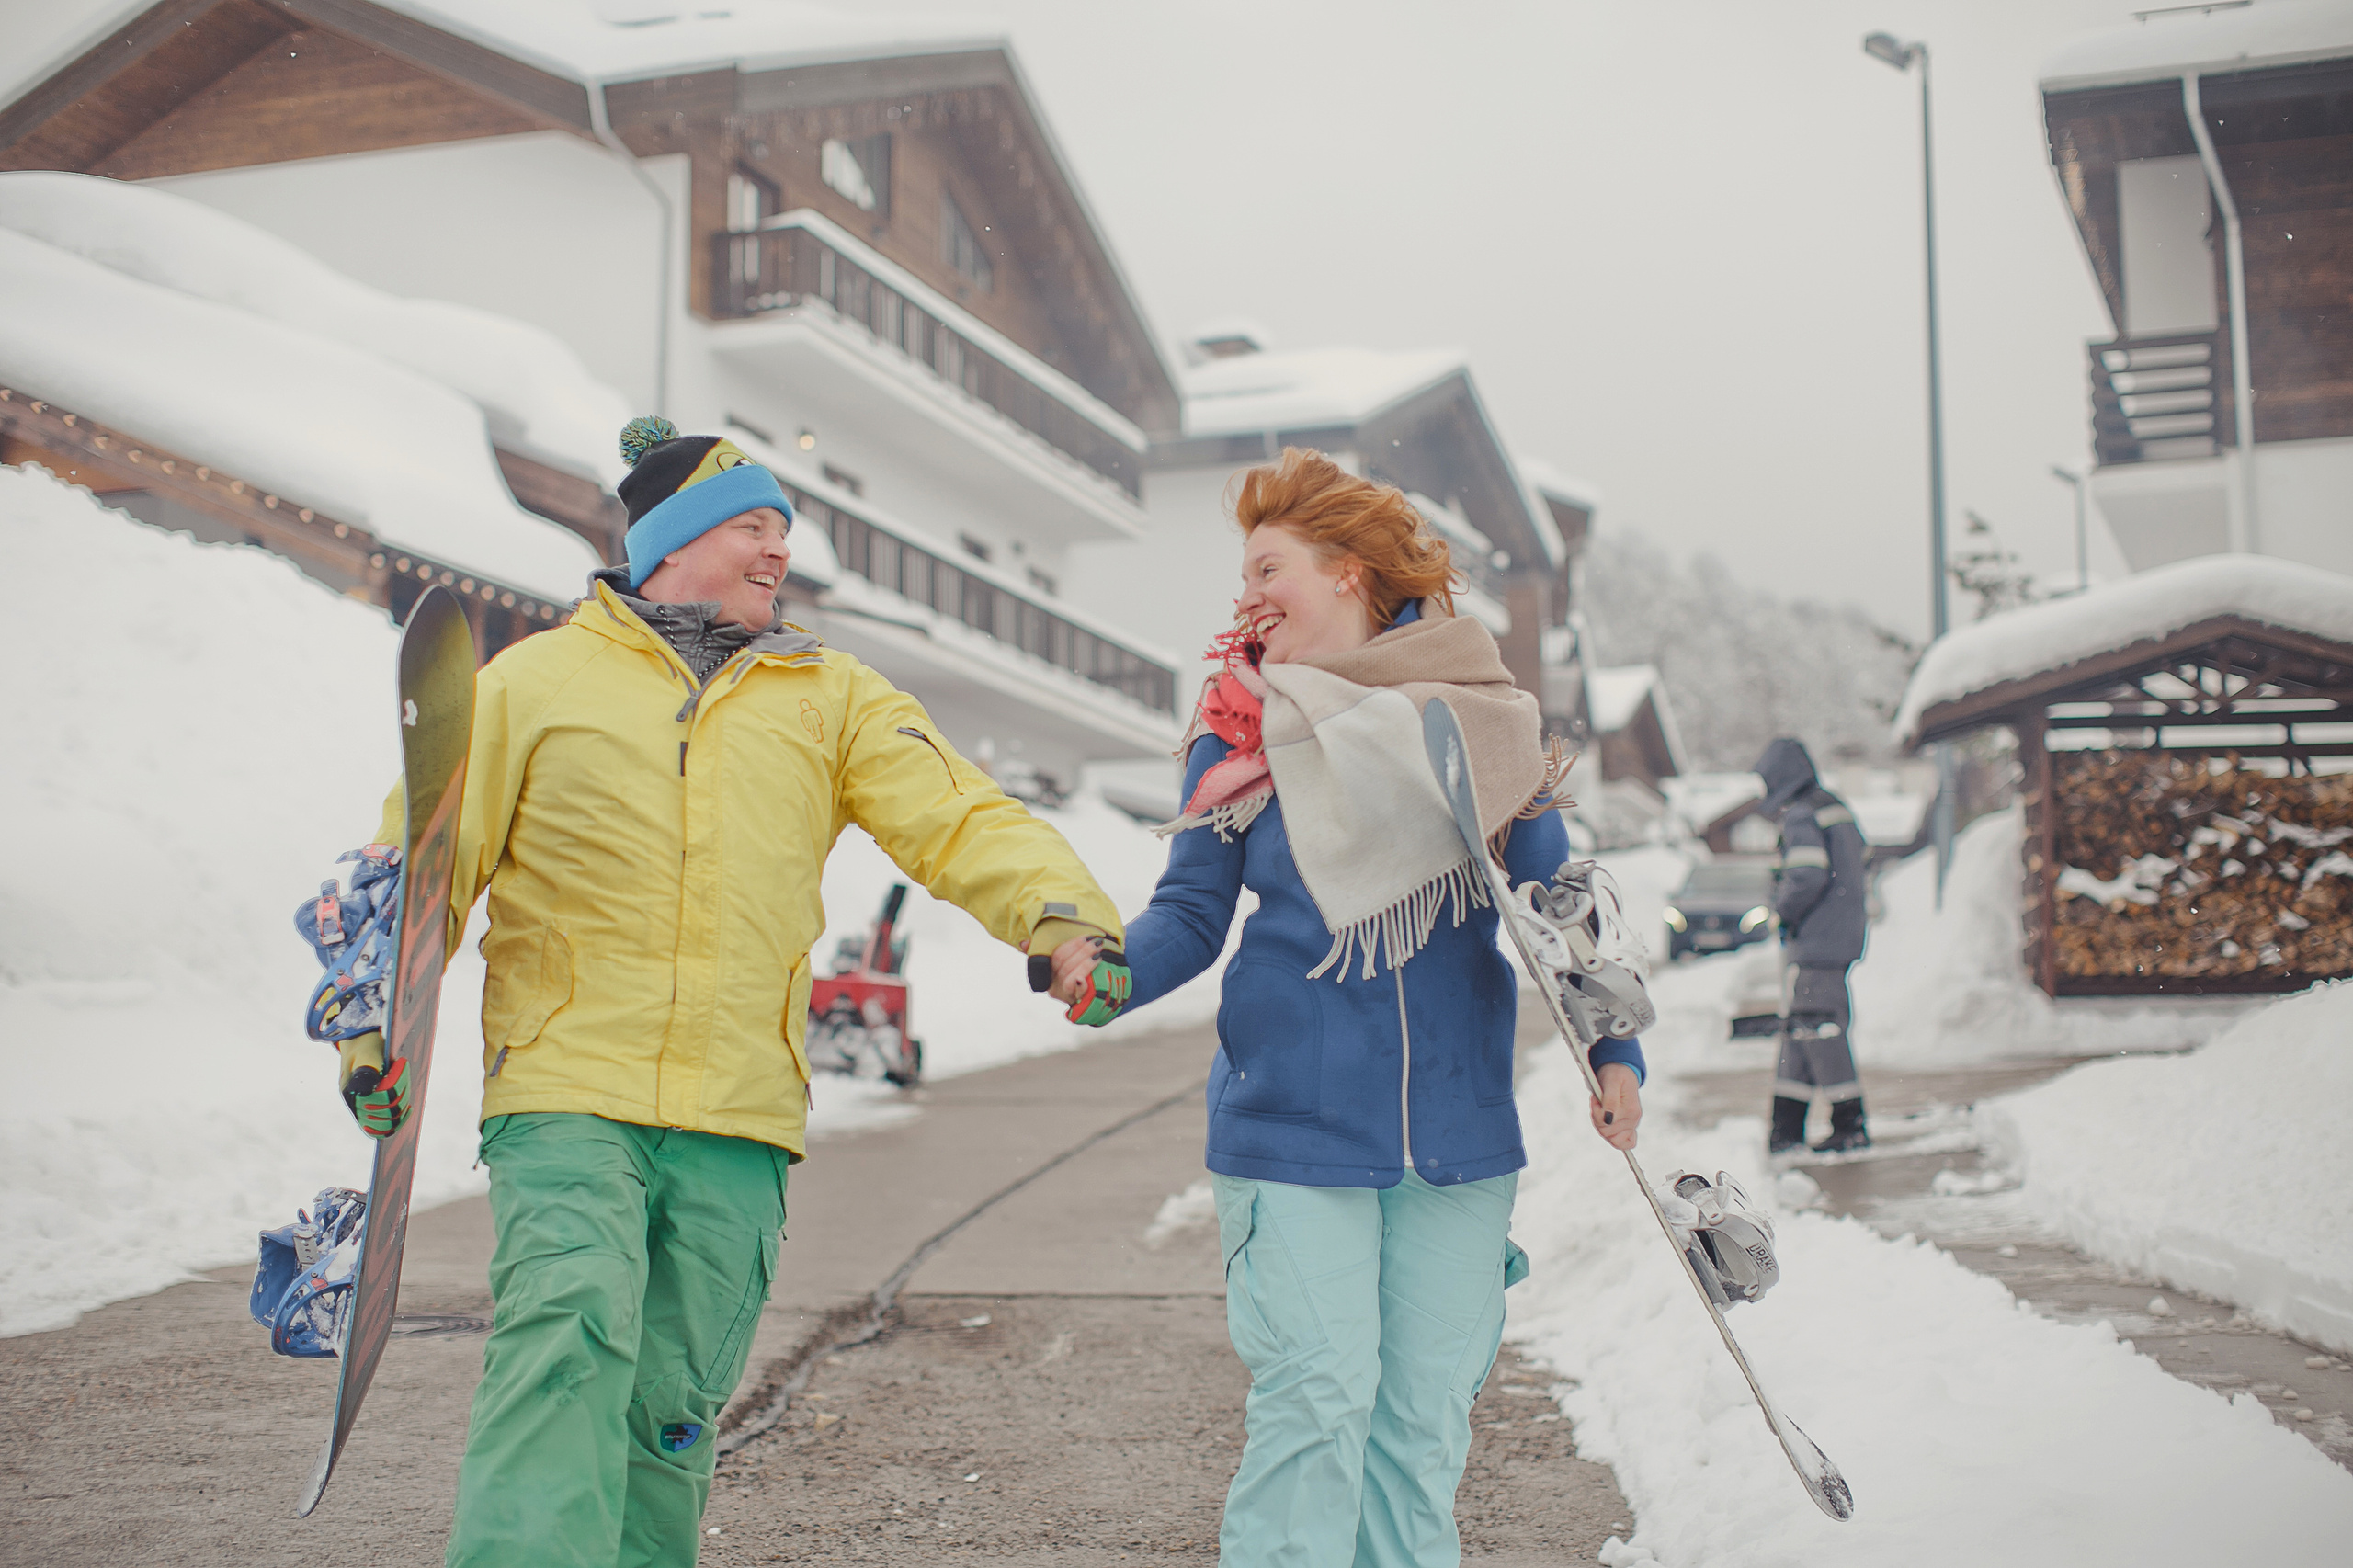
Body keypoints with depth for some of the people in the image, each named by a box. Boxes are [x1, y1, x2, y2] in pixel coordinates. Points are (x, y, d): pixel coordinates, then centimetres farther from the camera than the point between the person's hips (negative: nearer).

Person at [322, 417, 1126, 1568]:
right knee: (568, 1346, -21)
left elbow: (959, 818, 0)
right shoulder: (536, 680, 8)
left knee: (670, 1410, 8)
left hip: (737, 1126, 3)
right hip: (565, 1100, -2)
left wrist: (1062, 912, -18)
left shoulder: (831, 700, 12)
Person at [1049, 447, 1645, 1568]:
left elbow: (1555, 898, 10)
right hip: (1292, 1127, -1)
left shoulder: (1474, 709, 4)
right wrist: (1104, 970, -19)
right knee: (1318, 1399, -7)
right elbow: (1191, 914, 1)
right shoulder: (1236, 730, 3)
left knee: (1427, 1410, 8)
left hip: (1458, 1128, 2)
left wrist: (1612, 1049, 4)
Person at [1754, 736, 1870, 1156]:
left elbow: (1808, 877, -23)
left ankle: (1850, 1125, -4)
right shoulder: (1838, 810, 16)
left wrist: (1782, 907, -8)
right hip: (1844, 937, 10)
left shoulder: (1800, 817, -13)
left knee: (1817, 1028, -6)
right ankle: (1786, 1129, 15)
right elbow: (1855, 876, 20)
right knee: (1799, 1028, 12)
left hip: (1813, 942, -10)